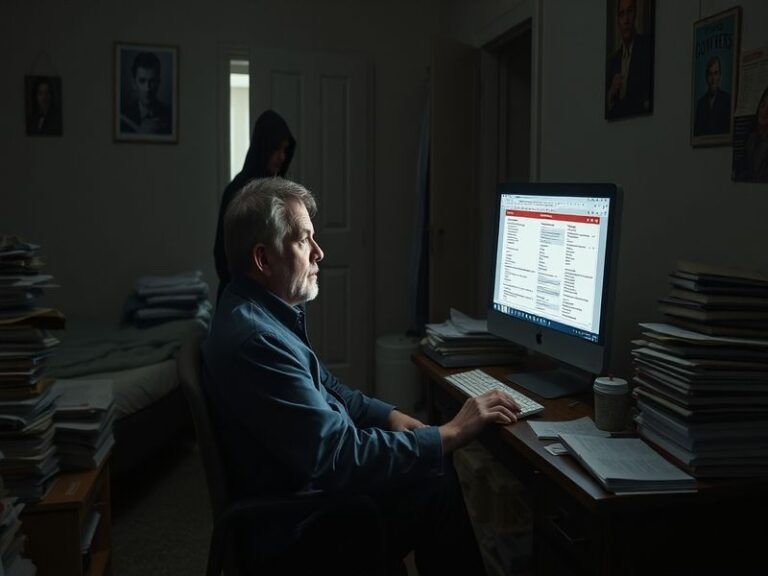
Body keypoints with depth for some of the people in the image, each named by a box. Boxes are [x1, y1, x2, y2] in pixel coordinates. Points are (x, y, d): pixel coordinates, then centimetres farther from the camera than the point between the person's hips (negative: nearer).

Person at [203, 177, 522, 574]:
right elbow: (341, 458, -30)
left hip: (307, 482, 9)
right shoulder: (255, 340, -29)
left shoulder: (263, 312, 4)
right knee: (436, 484, -7)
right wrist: (450, 434, -23)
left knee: (433, 472, 5)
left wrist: (390, 417, 0)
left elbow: (325, 391, 15)